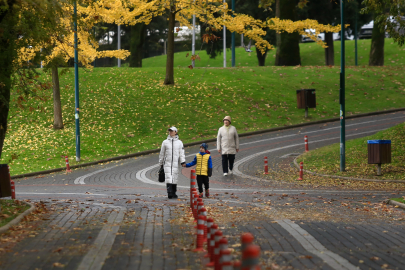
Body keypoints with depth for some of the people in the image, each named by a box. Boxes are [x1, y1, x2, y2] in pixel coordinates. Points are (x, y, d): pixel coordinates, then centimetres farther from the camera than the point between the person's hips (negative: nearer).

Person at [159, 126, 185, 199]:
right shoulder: (165, 142, 7)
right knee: (168, 178, -13)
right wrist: (161, 164, 14)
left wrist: (183, 162, -10)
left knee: (174, 179, 2)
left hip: (175, 164, 1)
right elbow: (162, 154, 13)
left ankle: (173, 194, 11)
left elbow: (181, 153, 3)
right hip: (167, 164, -1)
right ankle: (169, 193, -20)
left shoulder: (179, 142, 7)